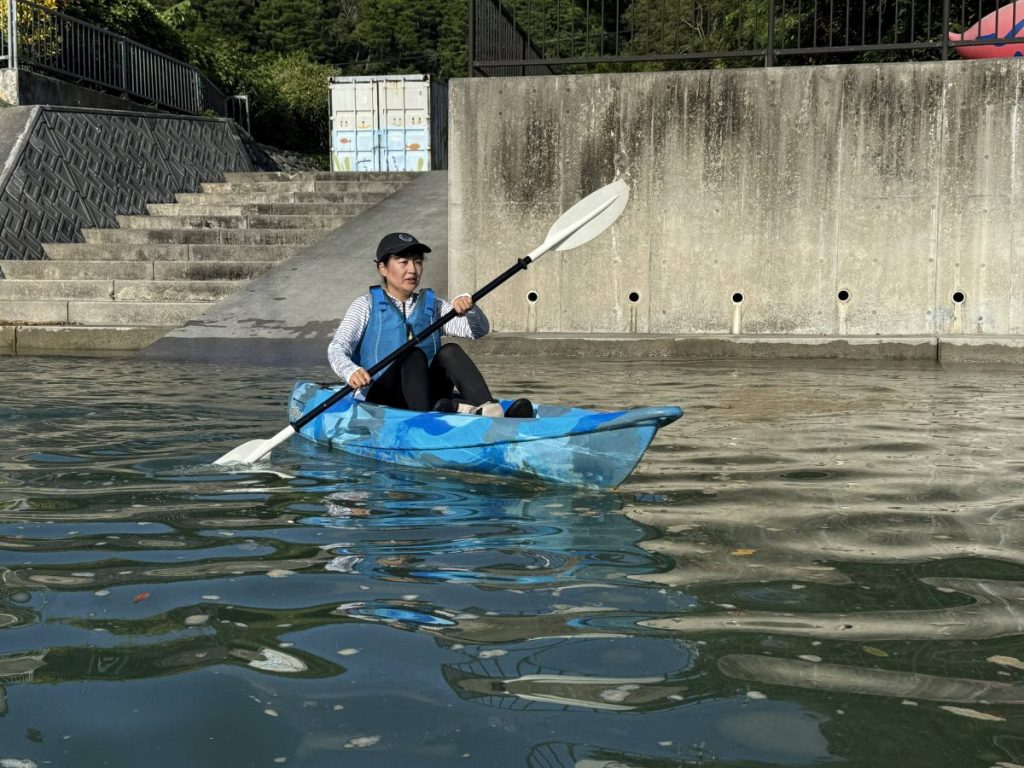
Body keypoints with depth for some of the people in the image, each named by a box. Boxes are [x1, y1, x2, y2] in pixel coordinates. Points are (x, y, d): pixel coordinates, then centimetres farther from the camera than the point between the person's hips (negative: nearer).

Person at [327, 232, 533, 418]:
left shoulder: (432, 305, 17)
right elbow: (336, 348, -6)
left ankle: (489, 410, -48)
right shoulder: (367, 305, 8)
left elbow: (479, 330, 5)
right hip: (381, 397, -3)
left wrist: (469, 309, -19)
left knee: (449, 352, -22)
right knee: (414, 355, -29)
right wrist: (351, 372, -29)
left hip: (429, 393, 4)